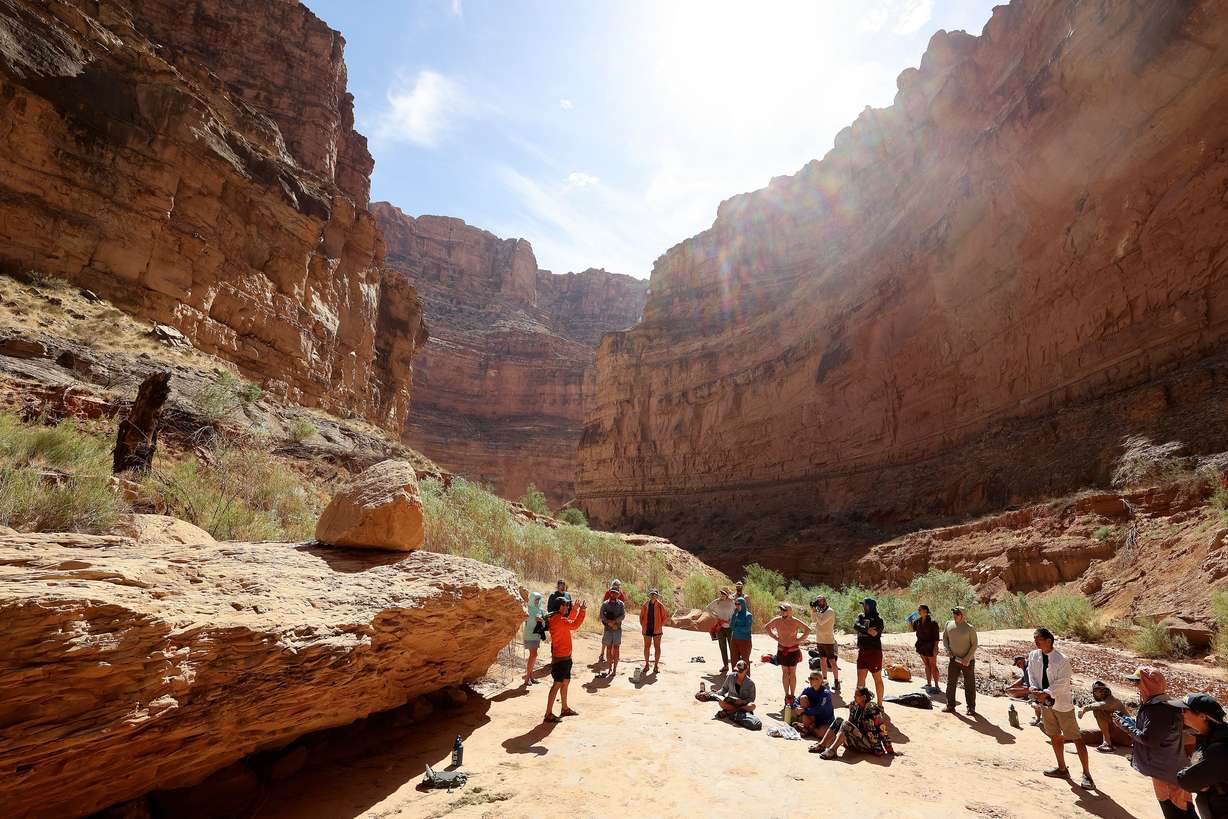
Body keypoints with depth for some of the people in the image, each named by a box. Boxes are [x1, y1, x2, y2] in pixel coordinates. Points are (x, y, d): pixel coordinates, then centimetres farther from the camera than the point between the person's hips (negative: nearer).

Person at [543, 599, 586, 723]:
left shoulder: (559, 617, 10)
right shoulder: (557, 619, -21)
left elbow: (569, 622, 27)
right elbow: (574, 625, -28)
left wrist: (575, 609, 20)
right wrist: (582, 610, -23)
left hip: (565, 656, 10)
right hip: (560, 657, -10)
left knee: (566, 682, 19)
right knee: (557, 684, -8)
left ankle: (565, 709, 32)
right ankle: (548, 714, -4)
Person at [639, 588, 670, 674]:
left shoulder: (660, 605, -6)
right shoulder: (645, 605, 0)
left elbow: (665, 616, 1)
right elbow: (641, 616, 12)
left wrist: (660, 626, -2)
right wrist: (643, 626, 6)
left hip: (656, 629, -2)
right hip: (647, 629, 2)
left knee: (657, 647, 6)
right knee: (646, 647, 7)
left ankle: (656, 665, 16)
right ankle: (646, 665, 18)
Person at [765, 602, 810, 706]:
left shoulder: (795, 621, -10)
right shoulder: (777, 620, -6)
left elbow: (808, 629, 1)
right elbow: (766, 628, 7)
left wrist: (799, 639, -4)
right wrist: (775, 637, 0)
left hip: (794, 650, -1)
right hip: (782, 649, 1)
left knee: (792, 673, 4)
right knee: (785, 672, 6)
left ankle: (792, 695, 14)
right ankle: (787, 695, 15)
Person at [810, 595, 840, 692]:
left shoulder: (830, 611, -15)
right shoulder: (819, 610, 8)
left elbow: (821, 621, -23)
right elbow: (815, 620, 8)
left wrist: (815, 611, -18)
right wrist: (812, 610, 0)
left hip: (828, 641, -7)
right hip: (819, 640, 7)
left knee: (832, 661, -3)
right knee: (822, 660, 13)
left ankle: (836, 681, 4)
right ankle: (824, 679, 22)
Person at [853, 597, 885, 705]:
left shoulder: (878, 619, -7)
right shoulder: (861, 616, 9)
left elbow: (875, 633, -21)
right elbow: (855, 626, -10)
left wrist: (862, 630, -11)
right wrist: (867, 630, -24)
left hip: (874, 652, -5)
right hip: (862, 651, 5)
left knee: (877, 679, 6)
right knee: (860, 678, 10)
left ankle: (880, 704, 16)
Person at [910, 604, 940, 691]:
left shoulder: (932, 622, -17)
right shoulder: (917, 620, 2)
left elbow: (936, 637, -15)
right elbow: (913, 630, 12)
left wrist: (935, 648, -17)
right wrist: (910, 622, -5)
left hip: (930, 647, -7)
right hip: (922, 647, 7)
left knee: (933, 666, 3)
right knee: (927, 665, 15)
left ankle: (936, 686, 11)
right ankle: (929, 684, 24)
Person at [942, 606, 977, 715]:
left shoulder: (969, 628, -12)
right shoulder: (949, 625, 1)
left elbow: (974, 644, -9)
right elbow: (944, 637, 14)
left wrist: (967, 659, -15)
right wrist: (947, 649, -1)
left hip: (967, 661, -4)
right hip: (954, 659, 4)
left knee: (969, 685, 5)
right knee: (951, 683, 8)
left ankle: (971, 708, 17)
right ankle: (950, 705, 18)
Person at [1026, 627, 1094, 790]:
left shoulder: (1062, 660, -21)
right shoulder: (1033, 656, -4)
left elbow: (1062, 683, -23)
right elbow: (1032, 675, 0)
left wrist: (1045, 693, -27)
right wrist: (1034, 689, -17)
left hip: (1062, 703, -6)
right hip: (1045, 703, 6)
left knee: (1076, 738, 2)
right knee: (1054, 736, 19)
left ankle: (1086, 774, 14)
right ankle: (1062, 769, 34)